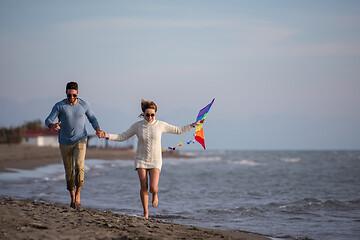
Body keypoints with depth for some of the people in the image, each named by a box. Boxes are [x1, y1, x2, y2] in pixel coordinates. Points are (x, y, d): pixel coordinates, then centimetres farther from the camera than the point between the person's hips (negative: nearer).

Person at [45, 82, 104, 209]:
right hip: (65, 143, 1)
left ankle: (78, 195, -12)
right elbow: (48, 121, -11)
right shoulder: (59, 106, -6)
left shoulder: (84, 105, -1)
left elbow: (92, 118, 13)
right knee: (69, 171, 5)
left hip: (80, 141, -1)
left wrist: (98, 130, -5)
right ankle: (72, 198, 23)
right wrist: (53, 125, -35)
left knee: (79, 165, -24)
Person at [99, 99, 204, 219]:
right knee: (143, 187, -8)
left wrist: (193, 125, 3)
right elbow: (122, 137, 4)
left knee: (153, 188, -14)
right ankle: (145, 213, 7)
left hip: (155, 161, -1)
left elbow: (178, 130, 7)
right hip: (141, 159, 1)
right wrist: (107, 136, -9)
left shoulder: (160, 125, -3)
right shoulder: (137, 125, -2)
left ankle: (154, 195, 25)